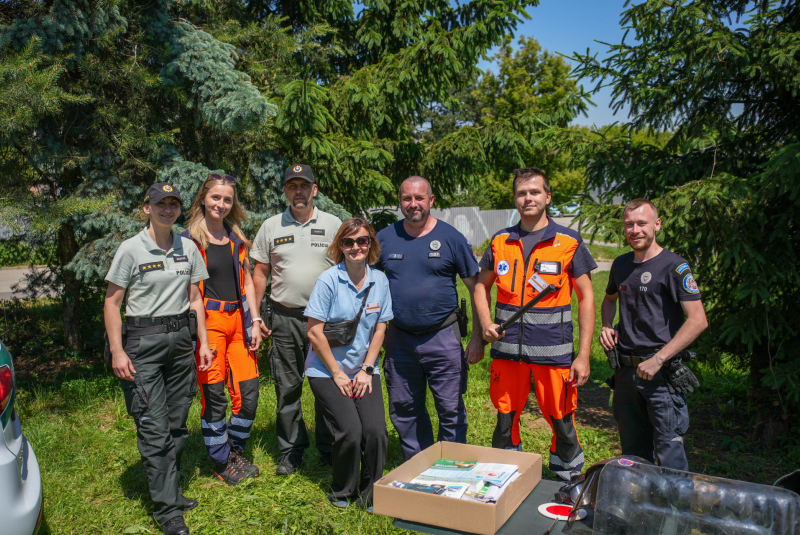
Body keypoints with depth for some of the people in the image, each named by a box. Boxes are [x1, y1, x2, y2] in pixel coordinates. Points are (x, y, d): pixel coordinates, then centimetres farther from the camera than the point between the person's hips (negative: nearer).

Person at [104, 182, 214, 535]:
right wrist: (117, 351, -10)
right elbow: (112, 302, -4)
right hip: (143, 342, -4)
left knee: (177, 424, 10)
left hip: (180, 339, 5)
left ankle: (171, 491, 27)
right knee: (154, 428, -4)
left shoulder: (187, 248, 8)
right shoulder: (131, 249, -5)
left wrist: (203, 342, 10)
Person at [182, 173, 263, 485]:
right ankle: (221, 462, 19)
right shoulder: (189, 240, -2)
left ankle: (235, 452, 26)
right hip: (208, 322, -5)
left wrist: (254, 322, 8)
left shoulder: (236, 238, 14)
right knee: (214, 395, 1)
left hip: (238, 321, 5)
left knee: (249, 392, 4)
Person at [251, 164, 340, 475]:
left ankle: (330, 451, 20)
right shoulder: (271, 227, 7)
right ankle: (291, 454, 21)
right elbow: (260, 273, 10)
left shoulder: (333, 224, 4)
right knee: (287, 388, 7)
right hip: (285, 318, 1)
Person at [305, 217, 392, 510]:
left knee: (376, 431, -14)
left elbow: (379, 329, 7)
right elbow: (314, 333, -11)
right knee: (351, 431, -17)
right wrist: (338, 374, -9)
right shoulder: (328, 280, -11)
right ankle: (342, 493, 12)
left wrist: (366, 370, -2)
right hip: (326, 371, -3)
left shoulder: (379, 280, 1)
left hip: (364, 370, 4)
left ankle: (370, 495, 12)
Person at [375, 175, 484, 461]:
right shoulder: (385, 238, 4)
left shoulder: (451, 238, -3)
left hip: (442, 336, -3)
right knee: (403, 408, 13)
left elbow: (477, 288, -1)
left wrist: (478, 336, -6)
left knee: (451, 409, 3)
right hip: (399, 338, 3)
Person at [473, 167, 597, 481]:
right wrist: (485, 322, -1)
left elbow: (586, 298, 0)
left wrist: (584, 354, -7)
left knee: (562, 421, 3)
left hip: (554, 351, -2)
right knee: (506, 419, 12)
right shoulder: (500, 242, 7)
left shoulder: (569, 242, -1)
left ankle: (570, 483, 26)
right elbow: (482, 285, 18)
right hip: (507, 349, 3)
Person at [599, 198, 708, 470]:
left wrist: (658, 359, -20)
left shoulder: (674, 266, -10)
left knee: (669, 451, -4)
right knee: (632, 450, 18)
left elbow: (698, 320, -17)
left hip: (663, 374, -6)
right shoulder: (621, 264, 9)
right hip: (626, 371, 6)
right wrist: (607, 326, 7)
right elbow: (609, 299, 29)